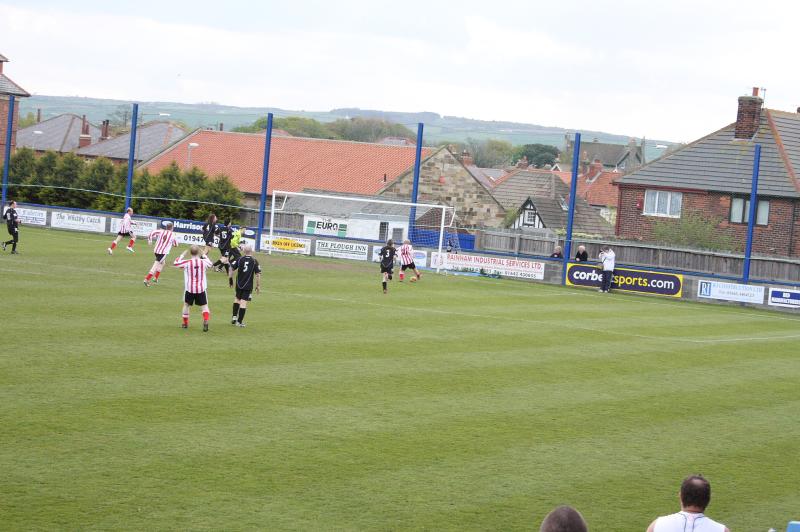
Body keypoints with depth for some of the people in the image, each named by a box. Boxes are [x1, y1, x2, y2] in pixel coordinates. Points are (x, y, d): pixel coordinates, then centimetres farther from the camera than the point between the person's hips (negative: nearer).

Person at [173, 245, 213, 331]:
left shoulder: (186, 262, -12)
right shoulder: (204, 262, -6)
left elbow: (175, 263, 3)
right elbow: (210, 264, 18)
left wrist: (182, 255, 12)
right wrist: (204, 256, 27)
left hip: (189, 288, 0)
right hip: (201, 288, 0)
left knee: (186, 304, 20)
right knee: (204, 306, 6)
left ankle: (185, 323, 27)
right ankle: (206, 321, -17)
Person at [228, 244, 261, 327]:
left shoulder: (239, 260, -2)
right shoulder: (254, 262, -7)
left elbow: (231, 268, -4)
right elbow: (258, 274, -8)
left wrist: (230, 279, 8)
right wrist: (258, 286, 0)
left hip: (239, 284, 2)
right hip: (248, 285, -2)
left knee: (237, 298, 24)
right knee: (243, 302, 0)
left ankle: (234, 316, 17)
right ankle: (240, 321, 1)